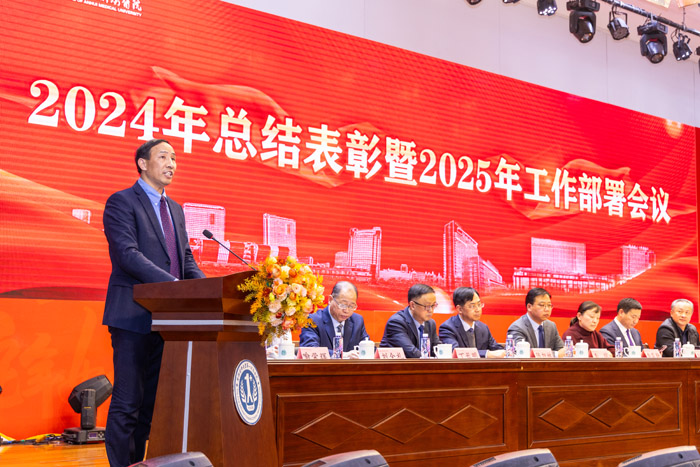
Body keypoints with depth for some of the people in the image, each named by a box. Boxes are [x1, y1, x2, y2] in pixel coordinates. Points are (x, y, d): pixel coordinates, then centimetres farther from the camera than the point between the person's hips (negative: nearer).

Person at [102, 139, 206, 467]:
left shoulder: (175, 209, 19)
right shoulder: (122, 202, -4)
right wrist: (172, 283, -26)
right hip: (134, 316, -7)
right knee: (128, 401, -5)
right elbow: (127, 254, -16)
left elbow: (186, 258, 18)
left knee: (152, 399, 11)